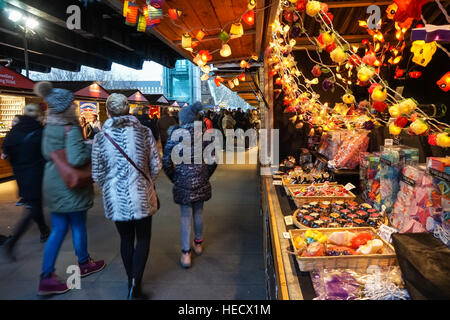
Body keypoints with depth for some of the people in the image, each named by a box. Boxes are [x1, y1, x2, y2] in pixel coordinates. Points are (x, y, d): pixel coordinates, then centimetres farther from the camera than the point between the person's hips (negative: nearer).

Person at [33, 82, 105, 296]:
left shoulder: (49, 128, 5)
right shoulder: (71, 130, -20)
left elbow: (46, 154, 16)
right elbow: (77, 159, -31)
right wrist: (90, 147, -16)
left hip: (52, 185, 7)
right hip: (71, 186, -7)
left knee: (58, 229, 13)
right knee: (78, 226, 12)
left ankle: (46, 278, 16)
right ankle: (84, 264, 33)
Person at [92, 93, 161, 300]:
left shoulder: (101, 138, -5)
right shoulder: (144, 132, -5)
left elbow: (97, 174, 1)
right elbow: (156, 166, -2)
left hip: (115, 198, 1)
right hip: (140, 196, -1)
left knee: (126, 239, 17)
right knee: (143, 238, 12)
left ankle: (131, 280, 29)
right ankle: (135, 282, -1)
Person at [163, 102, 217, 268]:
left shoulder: (175, 135, -9)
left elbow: (166, 161, -11)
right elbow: (213, 160, 0)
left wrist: (173, 178, 2)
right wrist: (206, 176, 11)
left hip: (183, 181, -3)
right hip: (201, 180, 3)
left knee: (186, 216, 5)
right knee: (198, 212, 18)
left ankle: (185, 254, 6)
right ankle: (198, 243, 36)